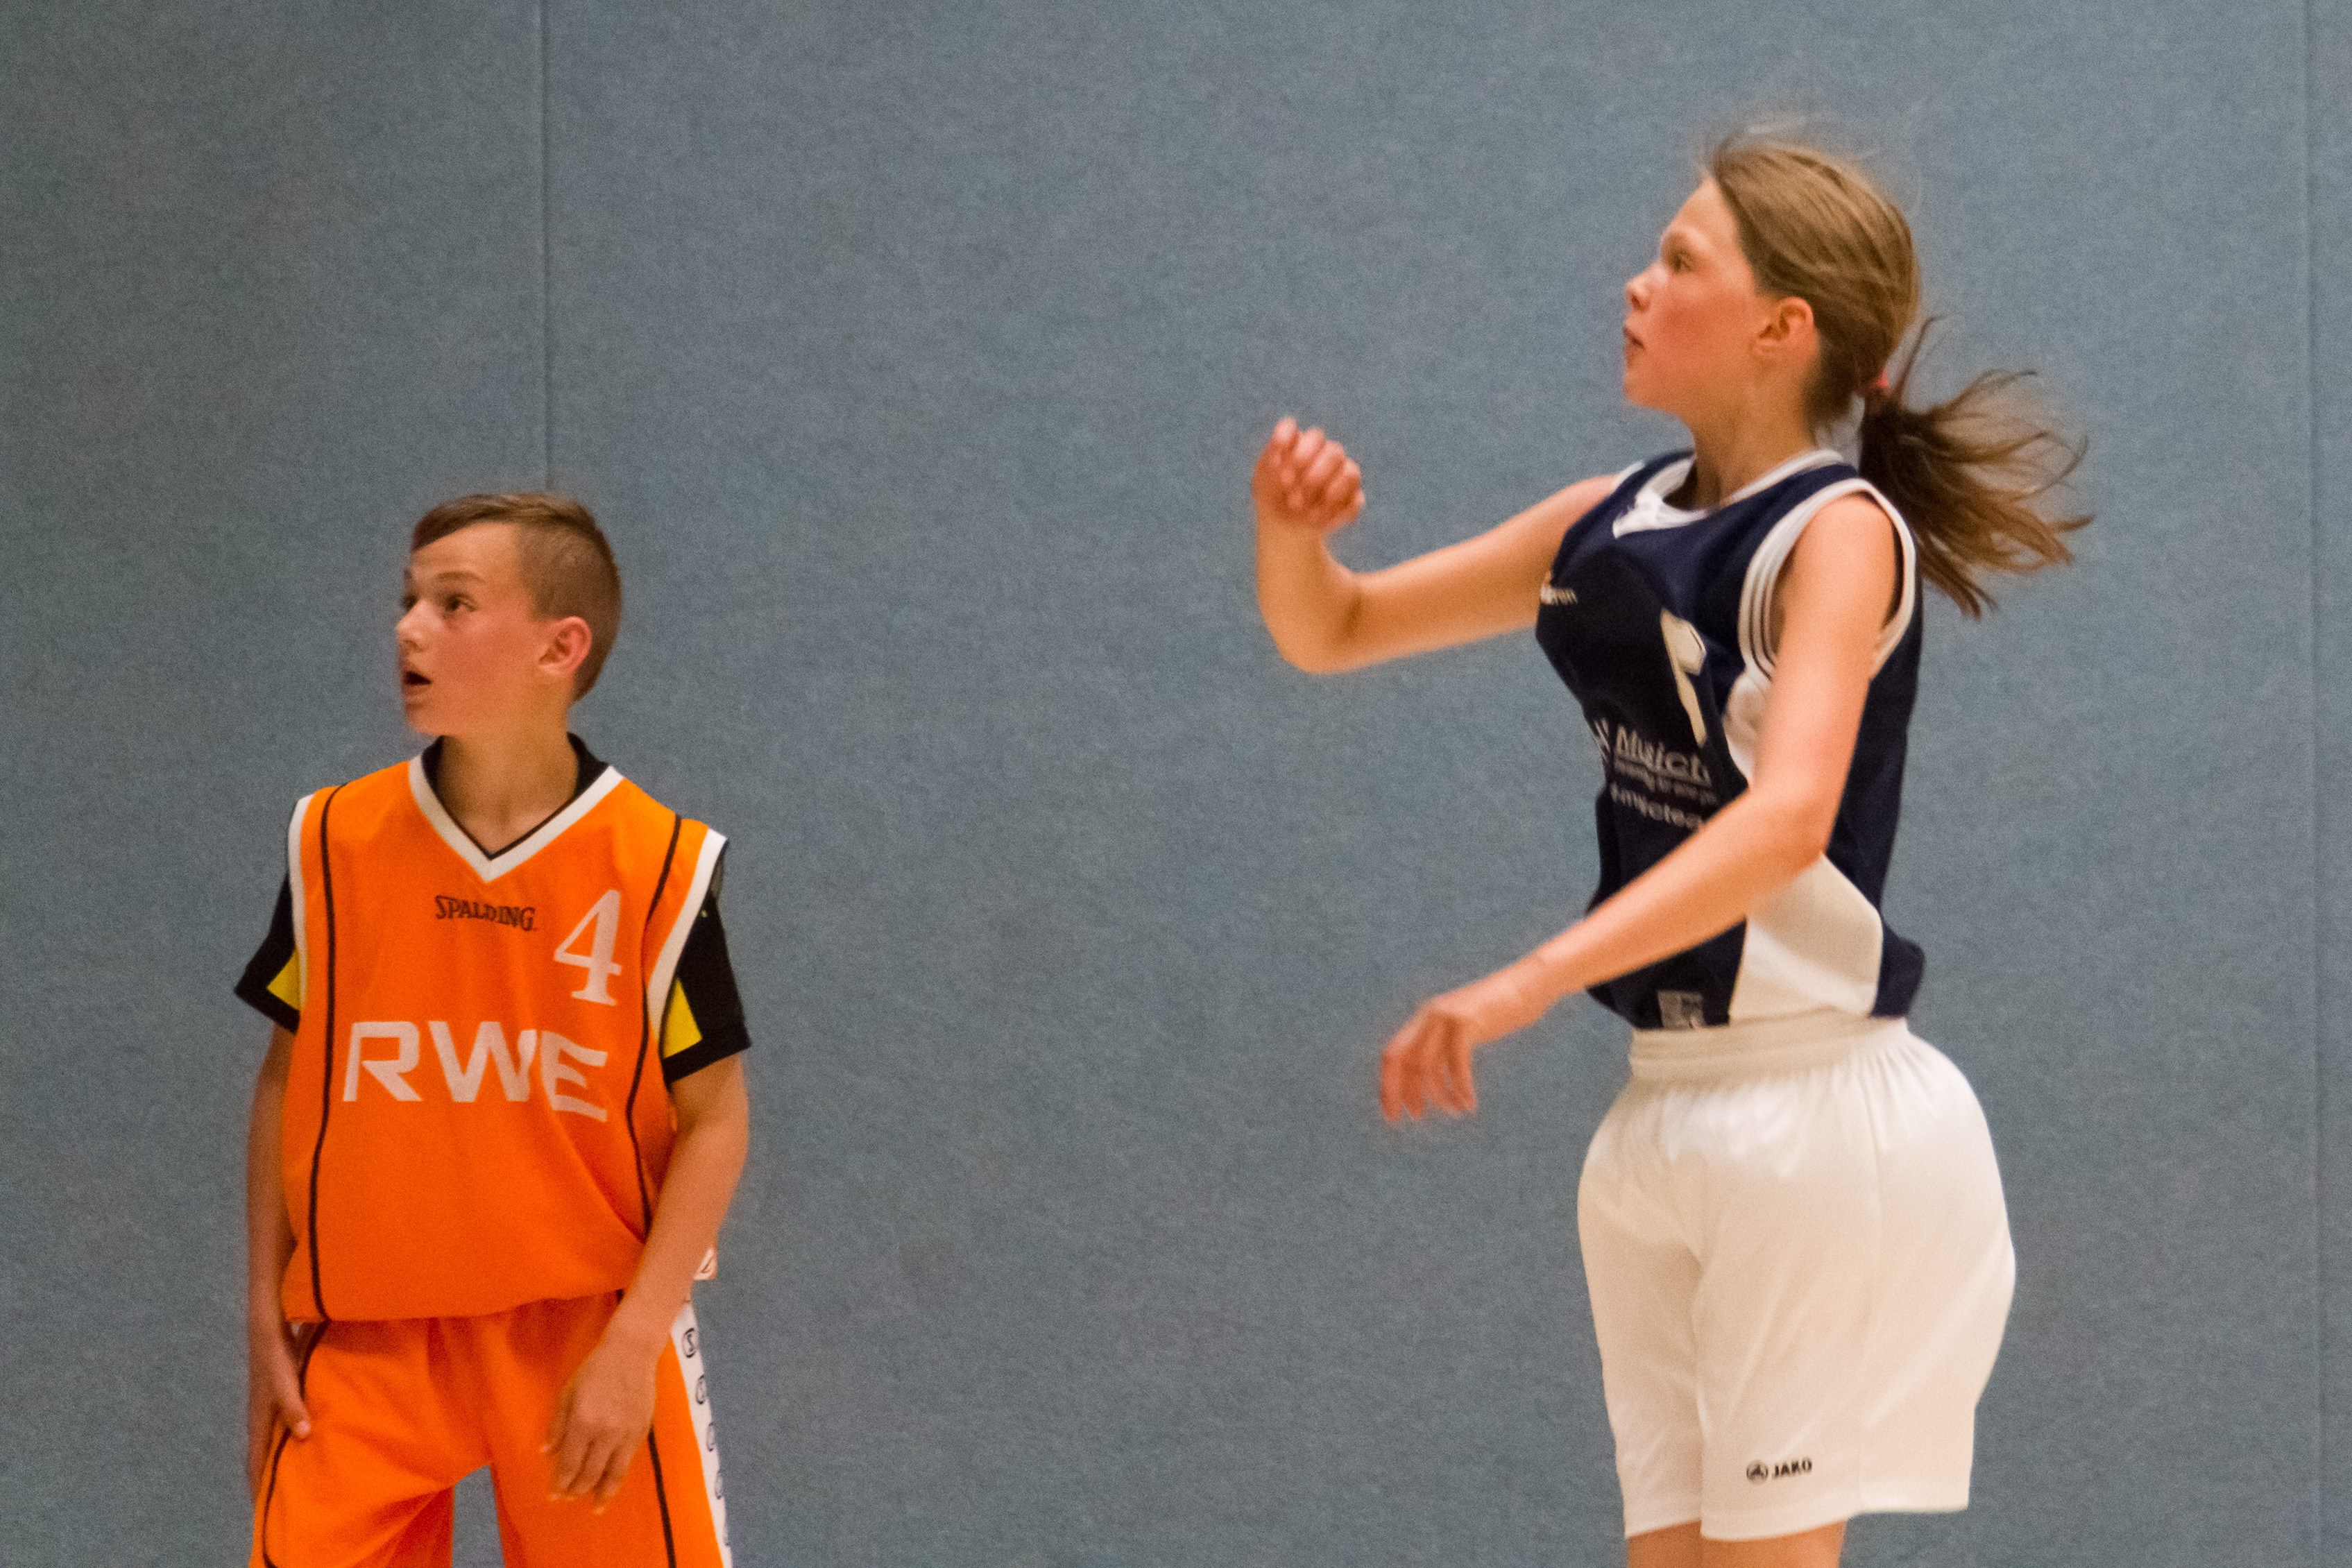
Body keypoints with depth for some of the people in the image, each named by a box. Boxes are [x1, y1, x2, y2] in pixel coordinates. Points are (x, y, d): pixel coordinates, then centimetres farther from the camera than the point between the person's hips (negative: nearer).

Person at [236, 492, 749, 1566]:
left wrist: (633, 1344, -11)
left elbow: (714, 1119, -3)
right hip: (366, 1340, 2)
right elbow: (287, 1080, 10)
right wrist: (267, 1319, 6)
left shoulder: (661, 865, -7)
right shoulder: (333, 843, 0)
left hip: (586, 1336, -2)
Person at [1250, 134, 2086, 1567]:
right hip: (1660, 1112, 7)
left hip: (1817, 1113, -7)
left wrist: (1531, 982, -40)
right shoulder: (1614, 527, 9)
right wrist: (1294, 532, -8)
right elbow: (1332, 632, 17)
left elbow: (1791, 814, -30)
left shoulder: (1841, 529, -13)